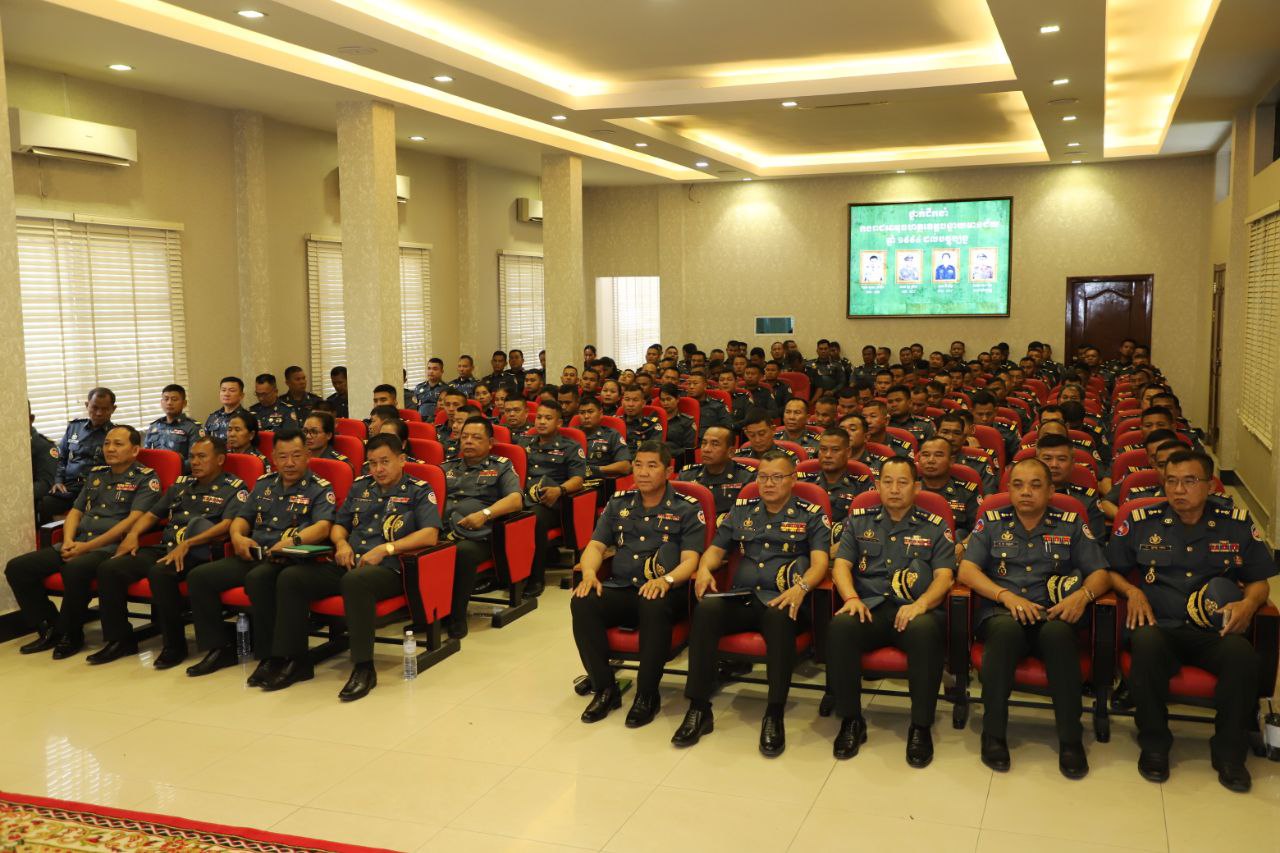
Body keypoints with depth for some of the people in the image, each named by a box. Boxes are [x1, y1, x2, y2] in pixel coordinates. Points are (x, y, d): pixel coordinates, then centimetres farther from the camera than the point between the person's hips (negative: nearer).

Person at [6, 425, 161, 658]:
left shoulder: (145, 479, 0)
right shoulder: (95, 474, 22)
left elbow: (133, 520, -12)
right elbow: (75, 512, 22)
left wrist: (87, 546, -16)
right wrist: (68, 541, -1)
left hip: (111, 547, -7)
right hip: (77, 544, 7)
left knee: (75, 569, -37)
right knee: (17, 568, -8)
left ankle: (70, 634, -15)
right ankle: (50, 629, 3)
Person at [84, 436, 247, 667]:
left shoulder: (234, 488, 2)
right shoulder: (181, 484, 24)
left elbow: (227, 525, -14)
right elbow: (152, 515, 29)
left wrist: (186, 544, -23)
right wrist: (133, 534, 7)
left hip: (197, 554, -7)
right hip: (163, 548, 7)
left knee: (160, 572, -36)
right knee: (109, 569, -13)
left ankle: (175, 645, -20)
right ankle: (120, 639, 0)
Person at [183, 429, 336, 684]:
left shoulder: (320, 489, 1)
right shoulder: (264, 484, 20)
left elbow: (323, 527, -14)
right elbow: (241, 518, 23)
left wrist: (293, 540, -31)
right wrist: (237, 536, 0)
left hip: (289, 560, -7)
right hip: (252, 556, 7)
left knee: (258, 578, -37)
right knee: (198, 576, -10)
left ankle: (271, 656, -25)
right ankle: (220, 648, 0)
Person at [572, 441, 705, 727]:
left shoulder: (687, 509, 6)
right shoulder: (618, 504, 18)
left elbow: (690, 559, -4)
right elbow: (596, 545, 11)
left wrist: (667, 580, -25)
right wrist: (589, 572, -12)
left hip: (663, 592, -3)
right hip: (619, 590, 4)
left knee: (654, 606, -39)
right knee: (582, 603, -27)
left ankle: (647, 695, -22)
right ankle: (605, 688, -12)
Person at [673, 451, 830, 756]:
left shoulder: (811, 515, 10)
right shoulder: (741, 510, 21)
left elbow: (819, 562, -2)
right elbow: (716, 549, 21)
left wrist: (801, 587, -24)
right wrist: (705, 569, -4)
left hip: (783, 601, -3)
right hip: (741, 598, 3)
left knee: (778, 616, -40)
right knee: (706, 609, -30)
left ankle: (774, 715, -31)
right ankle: (698, 708, -25)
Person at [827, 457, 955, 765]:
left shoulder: (935, 527, 15)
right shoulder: (859, 520, 20)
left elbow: (944, 575, 4)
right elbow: (841, 565, 10)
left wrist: (920, 604, -17)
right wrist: (851, 598, -11)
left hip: (913, 610, -1)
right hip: (869, 607, 1)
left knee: (925, 630, -37)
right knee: (840, 627, -33)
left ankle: (921, 726, -22)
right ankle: (851, 721, -16)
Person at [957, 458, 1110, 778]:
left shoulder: (1071, 525, 15)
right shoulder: (991, 523, 13)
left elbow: (1100, 574, 10)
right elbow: (966, 571, 2)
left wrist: (1083, 595, -13)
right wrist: (1007, 595, -14)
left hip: (1051, 614, 1)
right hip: (1000, 612, 0)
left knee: (1059, 632, -36)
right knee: (1007, 629, -37)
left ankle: (1070, 739, -27)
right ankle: (993, 734, -27)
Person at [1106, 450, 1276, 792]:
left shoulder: (1237, 524, 12)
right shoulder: (1141, 521, 9)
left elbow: (1259, 581, 17)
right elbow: (1110, 570, 15)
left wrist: (1249, 603, -4)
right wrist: (1131, 591, -4)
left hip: (1215, 630, 1)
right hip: (1158, 625, -1)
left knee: (1243, 656, -34)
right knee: (1147, 646, -37)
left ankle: (1229, 751, -10)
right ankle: (1154, 744, -15)